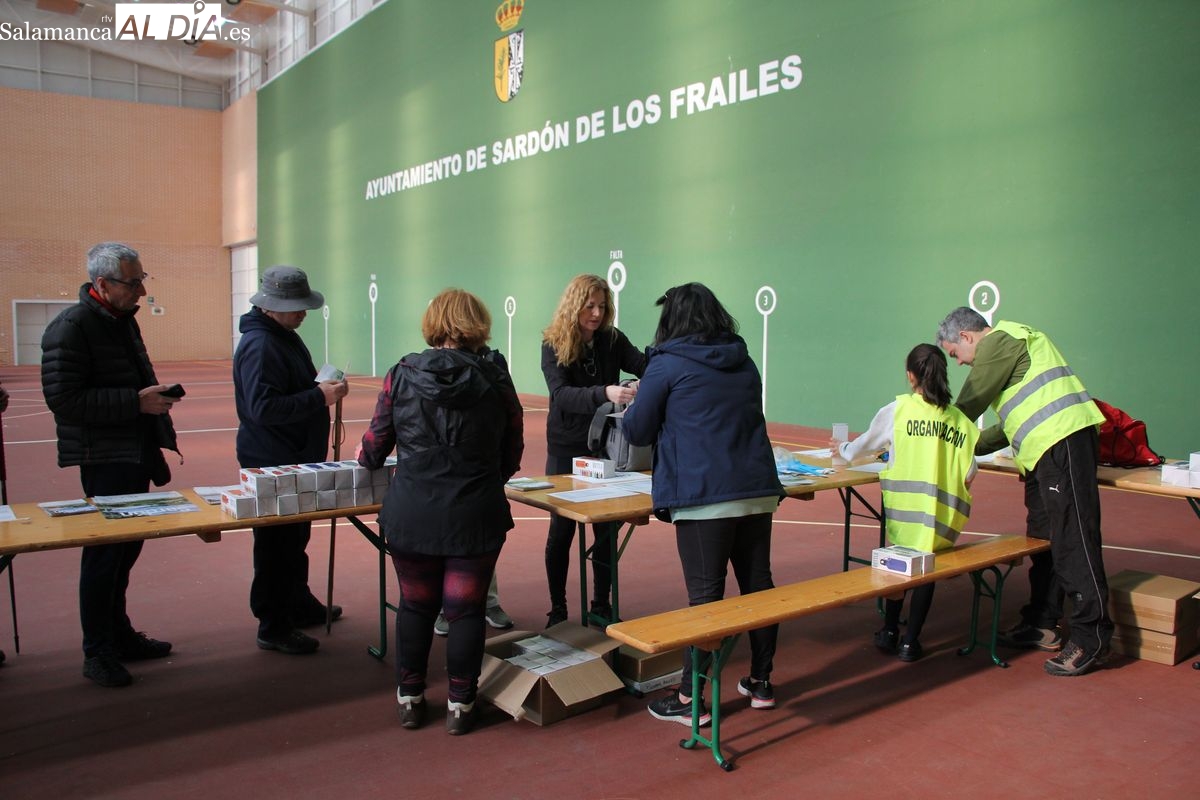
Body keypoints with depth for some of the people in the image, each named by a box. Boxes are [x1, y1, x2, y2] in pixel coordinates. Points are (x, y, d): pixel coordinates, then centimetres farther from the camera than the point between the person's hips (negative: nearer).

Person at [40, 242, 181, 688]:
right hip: (104, 461, -8)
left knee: (125, 548, 15)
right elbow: (63, 399, -22)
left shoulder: (124, 320, 14)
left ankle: (119, 635, 28)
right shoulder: (70, 328, -15)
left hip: (135, 456, 9)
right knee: (104, 553, -2)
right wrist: (136, 401, -24)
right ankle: (97, 655, 9)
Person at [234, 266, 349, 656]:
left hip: (295, 459, 11)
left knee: (295, 539, 22)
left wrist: (322, 387, 10)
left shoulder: (285, 336, 13)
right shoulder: (259, 345, -21)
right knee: (277, 544, -1)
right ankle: (273, 627, 10)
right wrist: (319, 396, -28)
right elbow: (264, 407, -29)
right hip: (272, 463, -10)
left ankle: (300, 605, 37)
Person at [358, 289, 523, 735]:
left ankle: (409, 699, 29)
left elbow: (375, 446, 4)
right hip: (476, 516, -1)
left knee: (416, 605, 17)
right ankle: (460, 705, 20)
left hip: (411, 514, 1)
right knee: (466, 609, 10)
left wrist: (367, 462, 27)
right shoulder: (496, 381, -4)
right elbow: (512, 456, 4)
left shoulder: (401, 375, -4)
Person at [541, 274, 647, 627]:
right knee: (562, 530, 6)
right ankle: (557, 609, 20)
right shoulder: (553, 344, -12)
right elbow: (561, 394, -26)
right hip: (566, 450, -3)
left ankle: (602, 606, 24)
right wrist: (605, 393, -42)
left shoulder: (612, 340, -2)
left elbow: (646, 366, -14)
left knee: (607, 530, 8)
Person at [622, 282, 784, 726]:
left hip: (704, 497, -6)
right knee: (758, 584, 14)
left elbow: (637, 432, 3)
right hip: (758, 490, 6)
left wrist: (632, 408, 24)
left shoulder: (667, 365, -3)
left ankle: (691, 700, 10)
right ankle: (761, 683, 28)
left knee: (705, 596, 0)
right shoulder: (745, 363, 14)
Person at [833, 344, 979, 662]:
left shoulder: (897, 409, 0)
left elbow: (866, 444, 13)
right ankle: (910, 642, 19)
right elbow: (969, 475, 5)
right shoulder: (961, 420, 4)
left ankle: (889, 632, 26)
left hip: (905, 505, -1)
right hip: (944, 515, 1)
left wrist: (843, 449, 33)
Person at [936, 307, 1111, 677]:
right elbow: (1014, 422, 28)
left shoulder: (999, 340, -4)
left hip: (1062, 439, -11)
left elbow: (969, 404, -4)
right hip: (1046, 449, 11)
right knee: (1042, 538, 13)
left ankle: (1091, 638, -8)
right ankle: (1042, 625, 21)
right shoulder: (1008, 343, 27)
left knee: (1072, 541, -10)